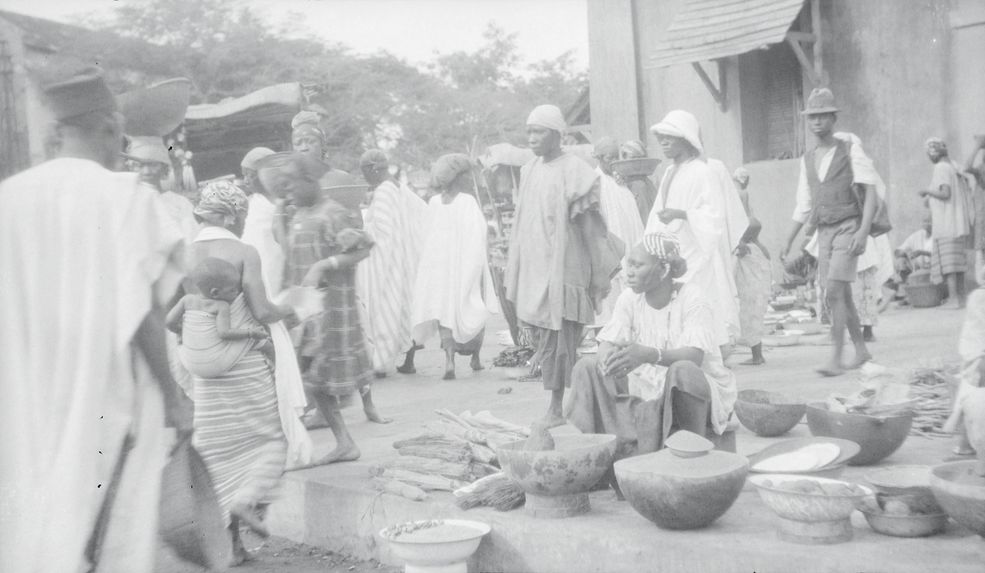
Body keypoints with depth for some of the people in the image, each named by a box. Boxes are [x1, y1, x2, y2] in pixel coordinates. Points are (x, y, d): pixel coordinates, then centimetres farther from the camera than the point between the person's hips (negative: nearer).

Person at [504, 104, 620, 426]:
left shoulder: (573, 171, -8)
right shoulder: (529, 171, 11)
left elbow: (592, 229, -6)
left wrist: (599, 276, -6)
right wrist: (514, 274, 14)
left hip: (561, 268, -6)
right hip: (532, 269, 6)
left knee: (557, 340, -3)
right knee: (538, 334, 8)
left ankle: (557, 406, 6)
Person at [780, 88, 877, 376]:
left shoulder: (851, 151, -3)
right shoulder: (807, 160, 12)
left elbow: (870, 192, -9)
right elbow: (803, 206, 16)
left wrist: (863, 231, -21)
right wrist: (788, 243, 12)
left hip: (848, 230, -6)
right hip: (824, 234, 6)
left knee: (834, 293, -16)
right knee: (843, 296, 11)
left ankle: (836, 359, -13)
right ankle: (861, 351, 24)